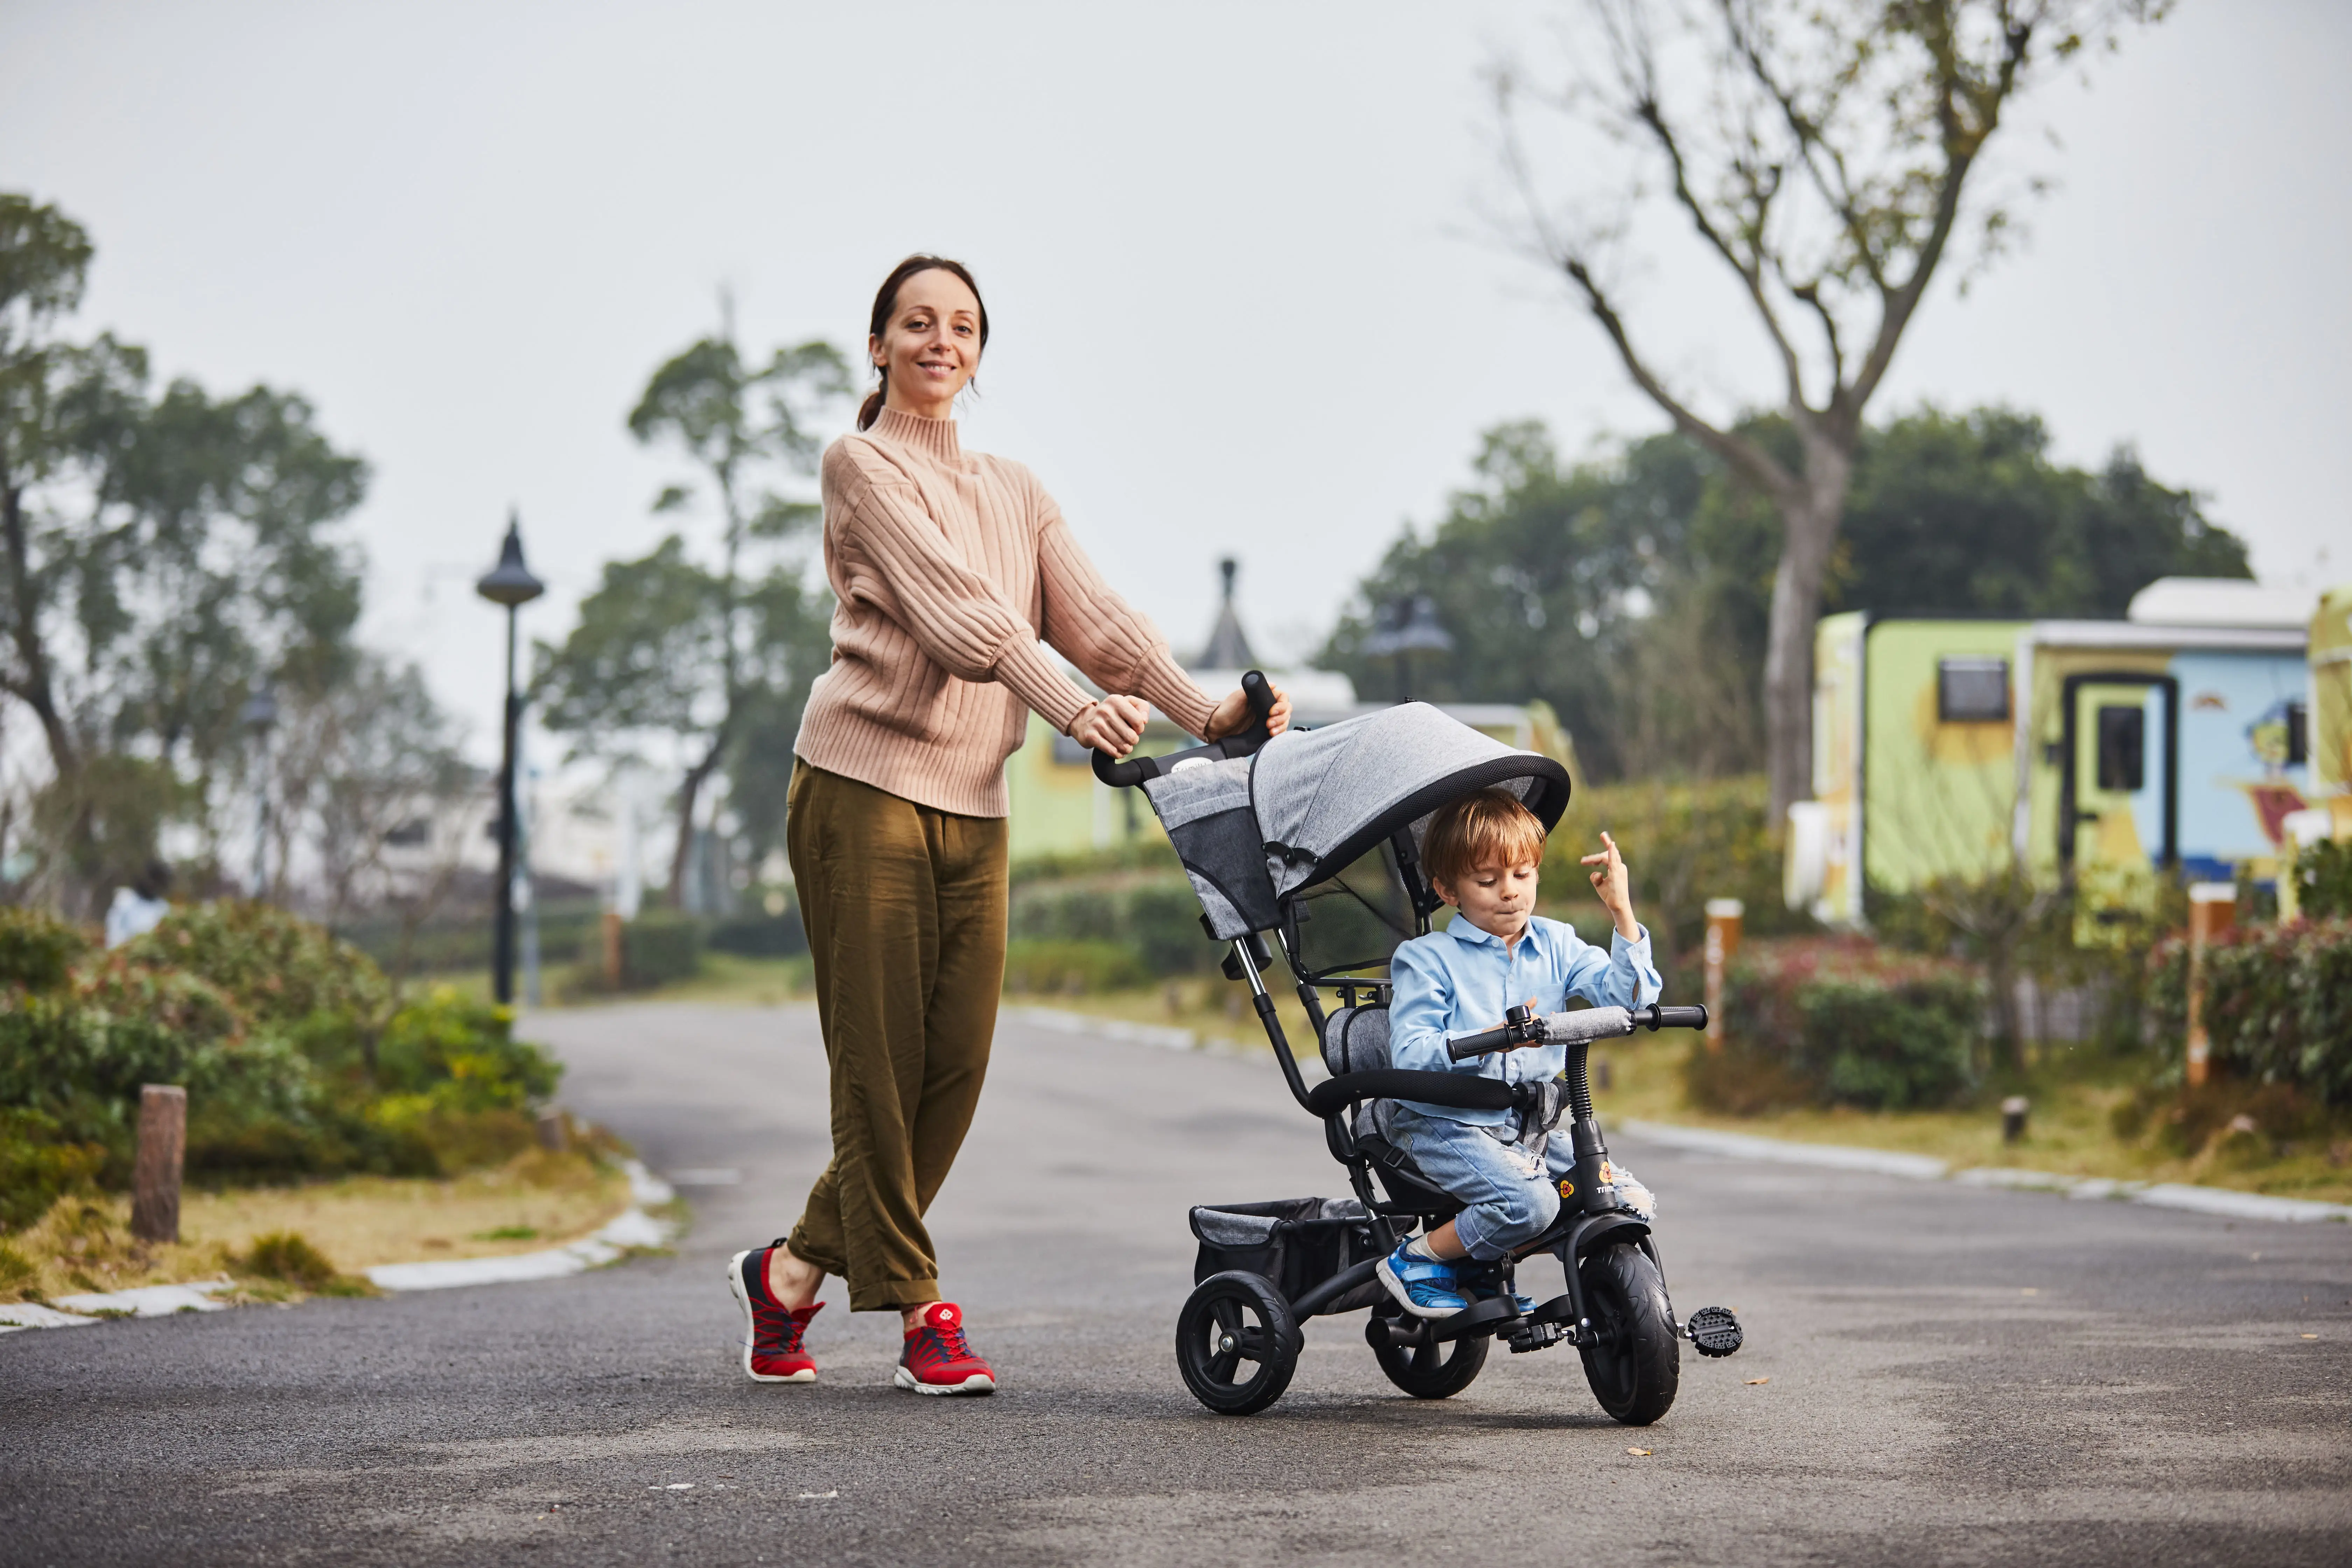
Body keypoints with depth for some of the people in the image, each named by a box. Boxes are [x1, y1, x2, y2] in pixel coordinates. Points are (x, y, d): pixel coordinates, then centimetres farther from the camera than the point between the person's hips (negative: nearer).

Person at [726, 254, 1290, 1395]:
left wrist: (1205, 713, -8)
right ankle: (918, 1309, 2)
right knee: (883, 1058, -5)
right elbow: (955, 610, -15)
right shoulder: (862, 466, -1)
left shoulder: (1014, 491, 20)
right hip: (865, 785, -6)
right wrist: (1072, 708, -29)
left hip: (972, 804, 6)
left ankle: (792, 1273, 15)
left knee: (956, 1063, 1)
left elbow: (1091, 614, 8)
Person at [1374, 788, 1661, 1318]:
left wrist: (1621, 911, -14)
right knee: (1529, 1202, -32)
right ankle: (1416, 1263, -6)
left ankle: (1485, 1268, 7)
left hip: (1532, 1130, 6)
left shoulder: (1556, 945, 8)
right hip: (1447, 1127, -6)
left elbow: (1628, 995, -4)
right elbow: (1410, 1056, -17)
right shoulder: (1427, 960, -7)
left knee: (1633, 1203, -7)